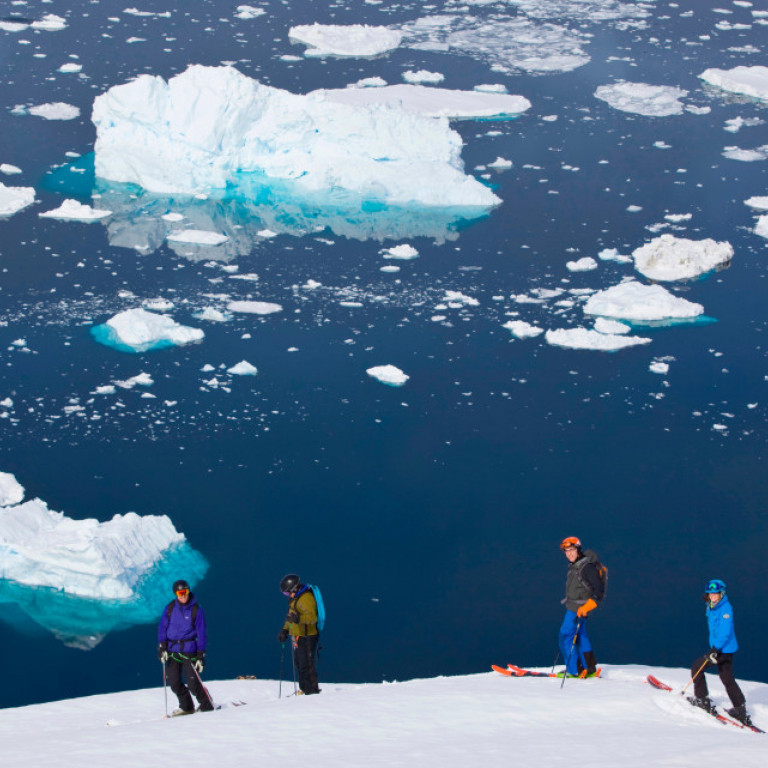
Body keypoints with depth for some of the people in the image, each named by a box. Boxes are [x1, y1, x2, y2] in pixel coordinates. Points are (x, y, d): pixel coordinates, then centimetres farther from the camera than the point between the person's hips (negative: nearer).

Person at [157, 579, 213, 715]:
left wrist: (200, 656, -6)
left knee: (192, 682, -10)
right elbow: (162, 628, 9)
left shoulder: (196, 610, -3)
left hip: (188, 649, -4)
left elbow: (201, 633, -1)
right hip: (172, 650, 4)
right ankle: (187, 707, 18)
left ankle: (207, 705, 8)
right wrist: (162, 648, -3)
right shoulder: (170, 608, 6)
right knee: (174, 682, -1)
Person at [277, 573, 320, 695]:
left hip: (306, 637, -10)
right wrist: (285, 630, 22)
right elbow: (291, 616, 26)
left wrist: (298, 618, -44)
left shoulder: (306, 598, -19)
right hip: (297, 636, 10)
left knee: (306, 665, -7)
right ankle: (304, 689, 25)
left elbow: (312, 617, -30)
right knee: (298, 663, 16)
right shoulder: (295, 597, 14)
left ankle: (312, 689, -1)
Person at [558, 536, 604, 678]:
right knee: (580, 638, 15)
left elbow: (599, 590, -20)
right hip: (572, 607, 10)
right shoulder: (574, 566, 9)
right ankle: (590, 670, 22)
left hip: (578, 609, -10)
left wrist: (586, 607, -26)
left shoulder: (587, 567, -19)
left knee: (566, 637, -8)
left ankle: (573, 671, -5)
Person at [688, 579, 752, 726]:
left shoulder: (725, 608, -17)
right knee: (727, 679, 14)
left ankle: (702, 700, 2)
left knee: (697, 667, -5)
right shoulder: (713, 608, 11)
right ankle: (741, 710, 19)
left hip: (724, 648, -10)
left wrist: (715, 649, -31)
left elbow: (725, 631, -25)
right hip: (719, 647, 10)